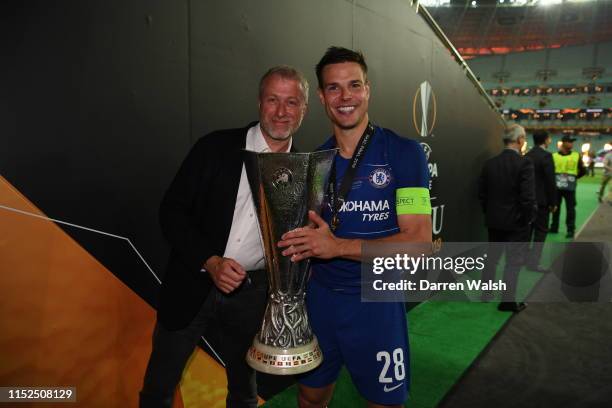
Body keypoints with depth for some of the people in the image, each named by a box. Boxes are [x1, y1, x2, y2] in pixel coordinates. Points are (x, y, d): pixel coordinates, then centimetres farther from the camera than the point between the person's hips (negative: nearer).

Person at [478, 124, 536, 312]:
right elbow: (528, 196, -20)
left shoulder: (489, 163, -1)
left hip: (494, 220, 5)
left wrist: (489, 212, 13)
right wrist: (528, 218, -7)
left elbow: (482, 193, 3)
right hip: (516, 221, -5)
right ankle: (508, 300, 13)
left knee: (492, 256, 20)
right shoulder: (524, 163, -17)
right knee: (513, 261, 7)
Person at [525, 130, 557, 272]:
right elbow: (550, 181, -16)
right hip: (541, 200, -7)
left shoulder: (527, 156, 6)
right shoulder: (546, 155, -14)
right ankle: (533, 262, 0)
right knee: (541, 230, 0)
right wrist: (553, 202, -9)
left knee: (527, 229, 15)